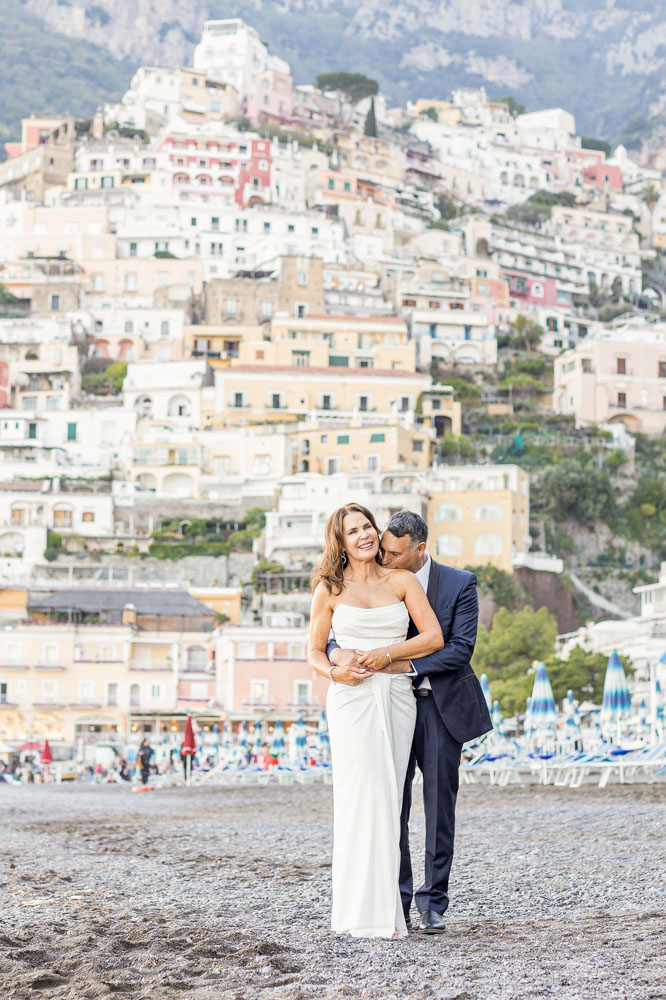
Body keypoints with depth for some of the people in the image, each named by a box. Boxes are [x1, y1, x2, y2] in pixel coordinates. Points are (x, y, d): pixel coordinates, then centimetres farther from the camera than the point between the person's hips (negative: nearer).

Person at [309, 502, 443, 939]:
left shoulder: (402, 581, 7)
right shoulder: (330, 589, 6)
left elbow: (434, 637, 2)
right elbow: (315, 651, 10)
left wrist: (387, 652, -11)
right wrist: (334, 672, -11)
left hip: (397, 697, 2)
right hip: (352, 699, -2)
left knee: (386, 799, 1)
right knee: (363, 796, -10)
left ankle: (381, 905, 5)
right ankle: (368, 913, -9)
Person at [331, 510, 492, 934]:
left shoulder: (459, 584, -5)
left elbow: (461, 648, -13)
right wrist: (338, 653, -24)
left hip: (441, 706, -2)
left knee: (440, 805, 1)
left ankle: (433, 903, 9)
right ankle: (396, 901, 6)